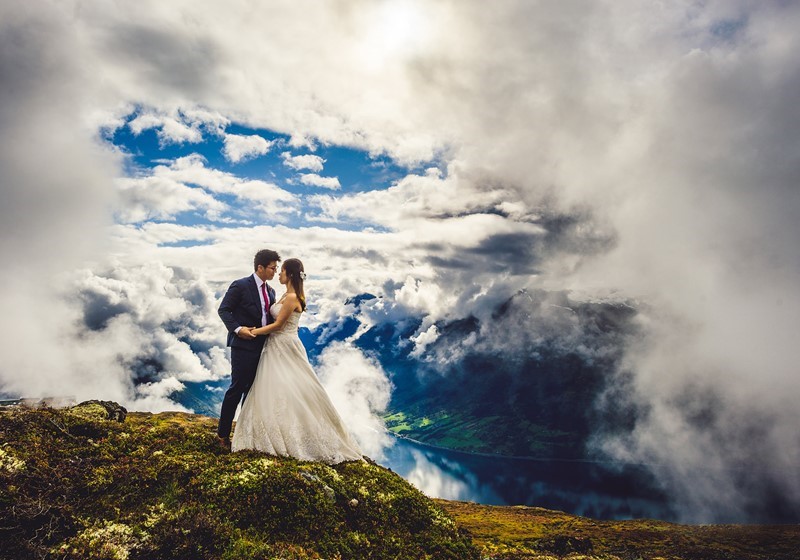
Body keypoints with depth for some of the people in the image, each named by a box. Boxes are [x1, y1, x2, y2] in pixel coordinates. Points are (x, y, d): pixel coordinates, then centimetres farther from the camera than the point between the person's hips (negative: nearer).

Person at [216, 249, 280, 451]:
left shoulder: (270, 291, 13)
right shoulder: (240, 286, -9)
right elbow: (223, 310, -9)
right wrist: (237, 329, -21)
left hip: (262, 347, 7)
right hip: (243, 345, -7)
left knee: (252, 390, 12)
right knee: (237, 389, -2)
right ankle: (223, 434, 12)